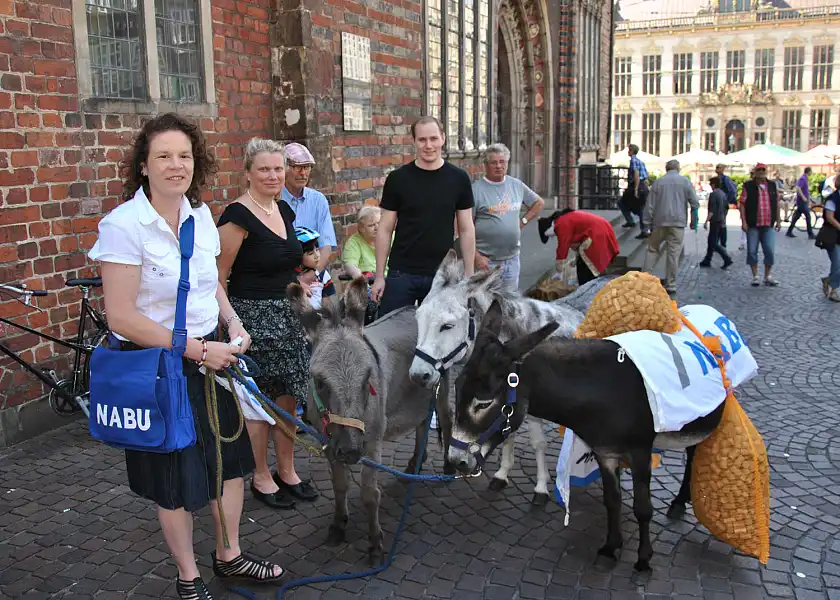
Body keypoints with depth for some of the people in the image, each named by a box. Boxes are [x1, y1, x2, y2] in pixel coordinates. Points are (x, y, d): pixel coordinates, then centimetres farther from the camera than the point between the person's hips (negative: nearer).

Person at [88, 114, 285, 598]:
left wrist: (233, 323, -1)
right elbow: (122, 317, -22)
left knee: (231, 458, 15)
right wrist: (197, 350, -20)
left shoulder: (200, 213, 1)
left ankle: (229, 556, 38)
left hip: (211, 353, 6)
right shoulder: (124, 225, -19)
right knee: (176, 477, 9)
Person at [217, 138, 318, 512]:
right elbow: (219, 276, -15)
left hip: (287, 314, 7)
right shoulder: (238, 216, -14)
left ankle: (287, 471, 28)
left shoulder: (284, 210, 9)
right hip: (252, 316, -7)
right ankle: (261, 477, 20)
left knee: (288, 396, 13)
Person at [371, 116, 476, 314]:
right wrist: (379, 276, -1)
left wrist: (468, 275, 1)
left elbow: (466, 229, 5)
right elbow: (385, 229, 2)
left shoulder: (458, 179, 1)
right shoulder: (397, 178, -2)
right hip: (401, 274, -1)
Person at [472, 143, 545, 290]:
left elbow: (539, 203, 23)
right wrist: (476, 256, -17)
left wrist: (524, 220, 7)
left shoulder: (517, 185, 9)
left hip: (512, 259, 6)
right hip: (486, 261, -5)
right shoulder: (476, 189, -9)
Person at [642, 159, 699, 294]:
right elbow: (695, 204, 3)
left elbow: (650, 205, 4)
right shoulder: (685, 181, 5)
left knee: (652, 249, 13)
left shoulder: (658, 182, 7)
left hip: (659, 222, 1)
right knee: (673, 254, 0)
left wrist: (648, 223, 8)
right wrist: (694, 222, 11)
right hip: (678, 222, -1)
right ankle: (671, 285, 3)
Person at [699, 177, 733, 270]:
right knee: (711, 241, 15)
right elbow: (727, 207, 19)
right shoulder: (723, 194, 12)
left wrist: (706, 221, -19)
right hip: (721, 221, 9)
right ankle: (707, 261, 20)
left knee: (714, 243, -8)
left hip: (715, 221, -9)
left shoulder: (713, 194, -15)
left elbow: (711, 210, -21)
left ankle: (727, 259, -15)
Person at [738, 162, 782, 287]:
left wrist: (778, 220, 13)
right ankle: (755, 277, 13)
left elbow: (776, 204, 15)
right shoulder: (748, 186, -1)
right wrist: (743, 221, -11)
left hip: (768, 225, 2)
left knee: (769, 251, 0)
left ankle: (767, 276, 14)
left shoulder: (772, 186, 10)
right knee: (752, 251, 2)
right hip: (753, 225, -2)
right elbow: (742, 204, -4)